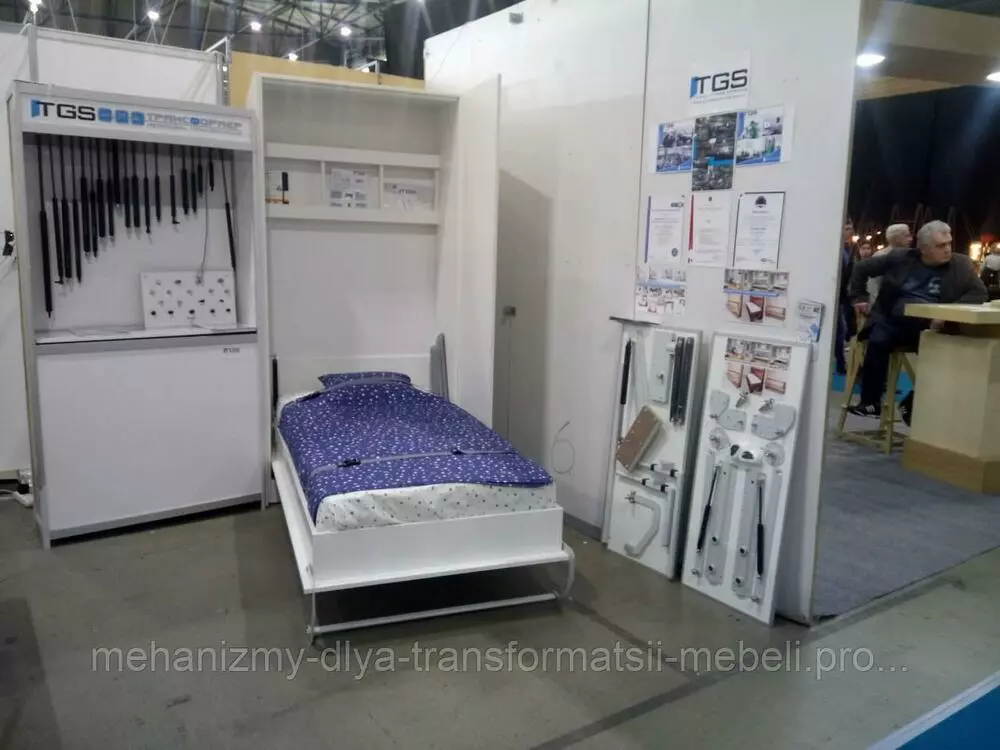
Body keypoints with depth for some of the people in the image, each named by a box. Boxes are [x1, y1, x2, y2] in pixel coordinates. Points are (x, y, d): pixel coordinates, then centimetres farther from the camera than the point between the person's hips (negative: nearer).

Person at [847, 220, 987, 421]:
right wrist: (859, 297, 11)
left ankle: (912, 405, -8)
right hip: (895, 321, 0)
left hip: (931, 327, 0)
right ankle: (870, 402, -20)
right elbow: (862, 268, 16)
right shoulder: (900, 257, 7)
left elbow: (979, 294, -3)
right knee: (877, 342, -31)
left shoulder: (961, 265, 6)